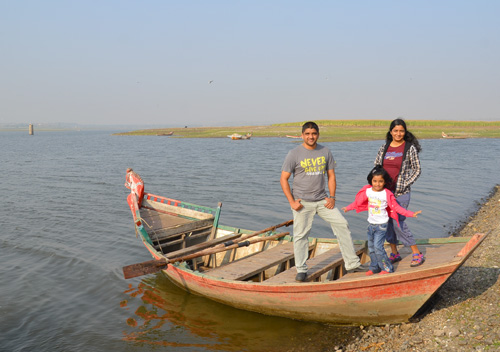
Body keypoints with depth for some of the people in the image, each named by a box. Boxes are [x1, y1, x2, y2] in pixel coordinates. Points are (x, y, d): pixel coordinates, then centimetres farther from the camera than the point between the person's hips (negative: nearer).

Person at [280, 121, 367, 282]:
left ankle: (352, 263, 11)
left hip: (322, 200, 4)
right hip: (302, 202, -4)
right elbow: (283, 179, -4)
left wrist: (332, 197, 1)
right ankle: (301, 270, 15)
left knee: (342, 224, 0)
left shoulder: (325, 152, 7)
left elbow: (331, 176, 12)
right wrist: (292, 202, -11)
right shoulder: (294, 154, -5)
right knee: (301, 235, -1)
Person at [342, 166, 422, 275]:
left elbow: (396, 207, -7)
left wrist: (411, 214, -11)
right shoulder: (367, 191, -1)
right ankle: (374, 267, 27)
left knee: (378, 247, -13)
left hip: (381, 225, -5)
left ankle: (387, 268, 3)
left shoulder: (387, 194, -13)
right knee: (371, 247, 11)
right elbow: (358, 202, 14)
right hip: (371, 224, 5)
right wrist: (348, 208, 22)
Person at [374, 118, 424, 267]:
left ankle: (417, 254, 2)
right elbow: (376, 166, 15)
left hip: (400, 192, -5)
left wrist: (404, 185, -9)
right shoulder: (384, 147, 8)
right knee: (387, 222, 8)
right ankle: (394, 253, 23)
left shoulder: (410, 148, -4)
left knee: (398, 222, -11)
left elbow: (417, 170, -2)